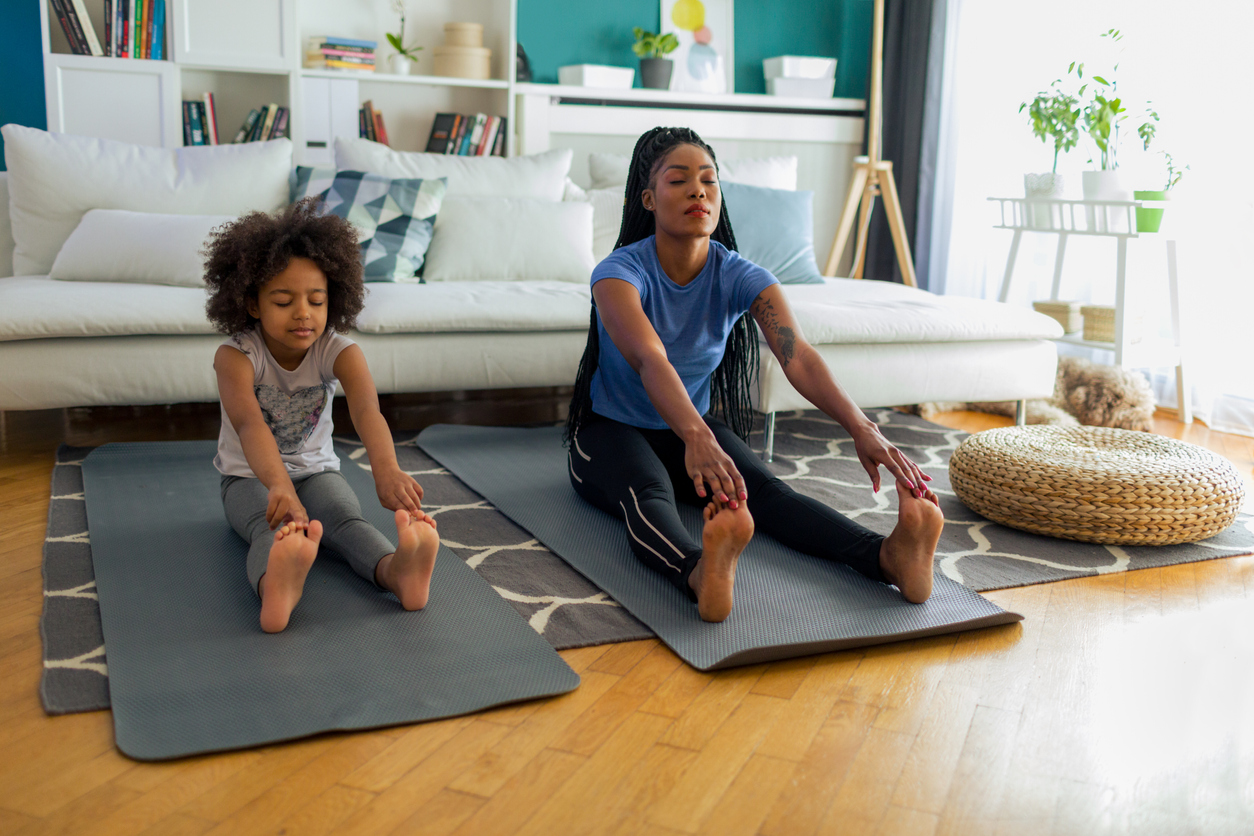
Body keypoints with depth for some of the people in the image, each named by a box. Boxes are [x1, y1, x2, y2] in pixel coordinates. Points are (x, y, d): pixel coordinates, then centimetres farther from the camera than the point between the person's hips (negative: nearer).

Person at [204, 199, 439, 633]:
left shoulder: (339, 352, -15)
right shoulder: (235, 356, -20)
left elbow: (366, 409, -36)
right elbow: (249, 423, -40)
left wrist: (386, 469, -58)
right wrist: (279, 485, -62)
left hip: (316, 470, 2)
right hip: (249, 477, -2)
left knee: (345, 517, -31)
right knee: (271, 527, -35)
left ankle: (396, 570, -62)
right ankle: (276, 587, -69)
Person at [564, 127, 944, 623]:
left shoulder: (740, 277, -11)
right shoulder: (620, 272, -21)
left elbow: (797, 355, -28)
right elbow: (650, 359, -41)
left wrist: (859, 426, -46)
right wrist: (696, 437, -61)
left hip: (695, 427, 3)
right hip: (611, 430, -3)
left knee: (764, 487, -28)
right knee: (650, 496, -38)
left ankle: (887, 556, -53)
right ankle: (702, 573, -70)